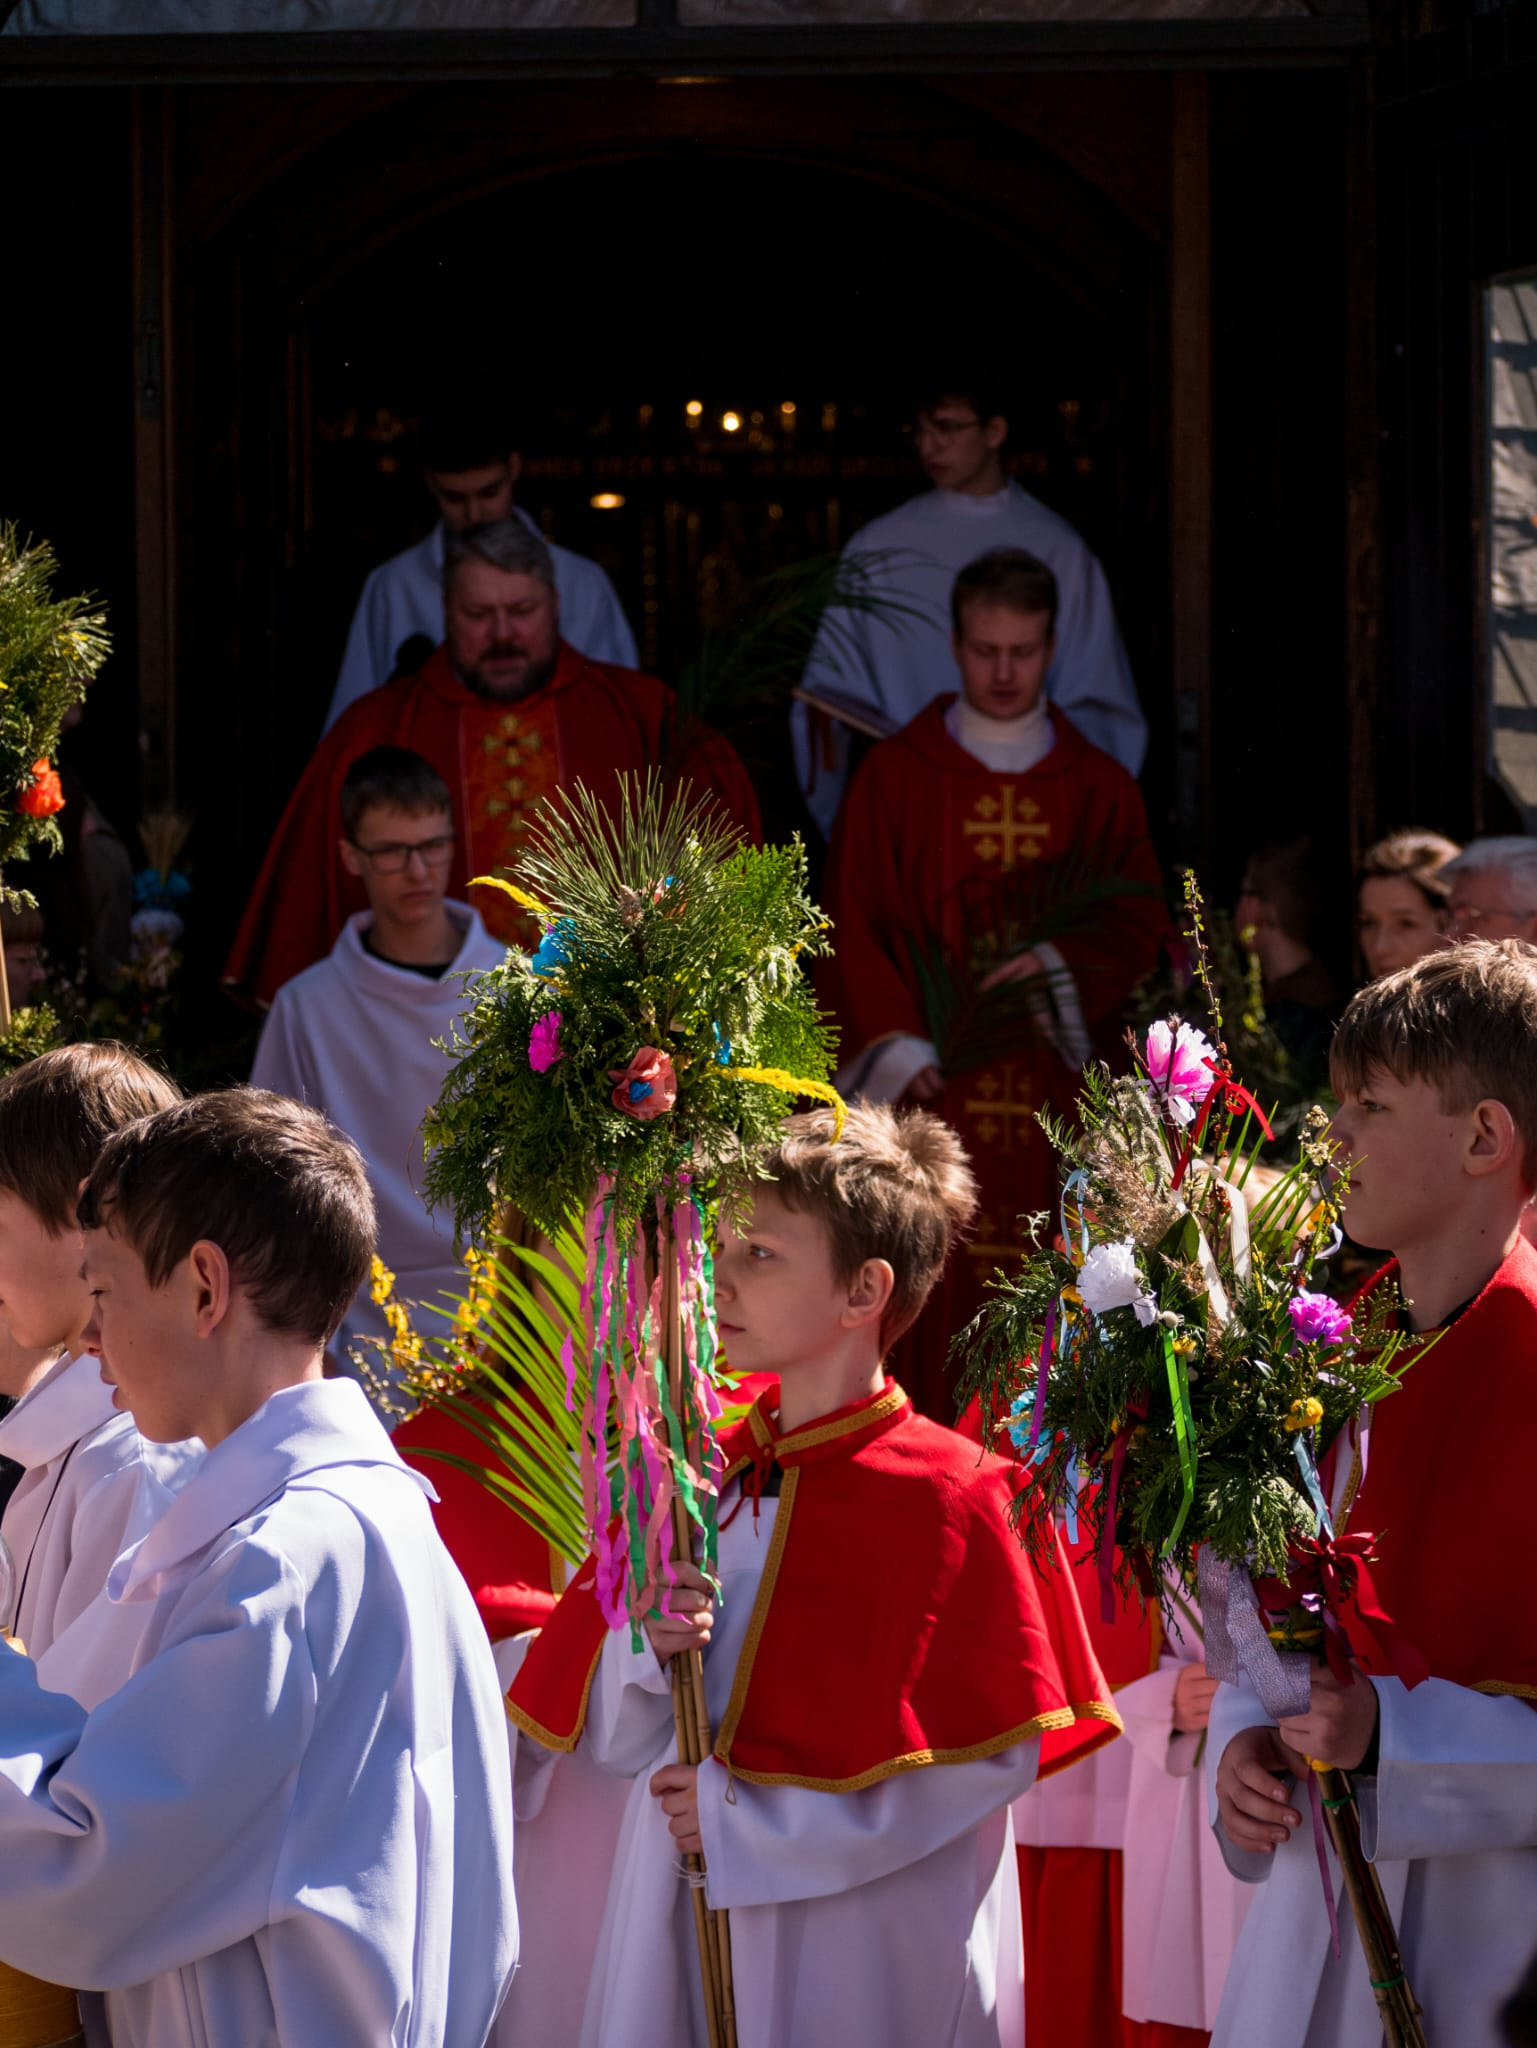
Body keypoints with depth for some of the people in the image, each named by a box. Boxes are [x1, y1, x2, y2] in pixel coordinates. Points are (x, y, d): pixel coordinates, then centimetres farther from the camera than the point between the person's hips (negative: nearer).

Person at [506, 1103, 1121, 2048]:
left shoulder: (944, 1497, -11)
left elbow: (992, 1755, -14)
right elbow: (615, 1737, 9)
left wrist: (743, 1821, -13)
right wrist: (643, 1647, -14)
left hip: (862, 1959, -5)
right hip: (677, 1934, 5)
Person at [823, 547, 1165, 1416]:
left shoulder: (1101, 788, 12)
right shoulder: (895, 775, 7)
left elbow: (1140, 925, 7)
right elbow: (856, 921, 2)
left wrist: (1057, 962, -12)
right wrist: (896, 1044, -10)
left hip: (1055, 1095, 2)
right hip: (932, 1084, -1)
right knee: (935, 1300, -7)